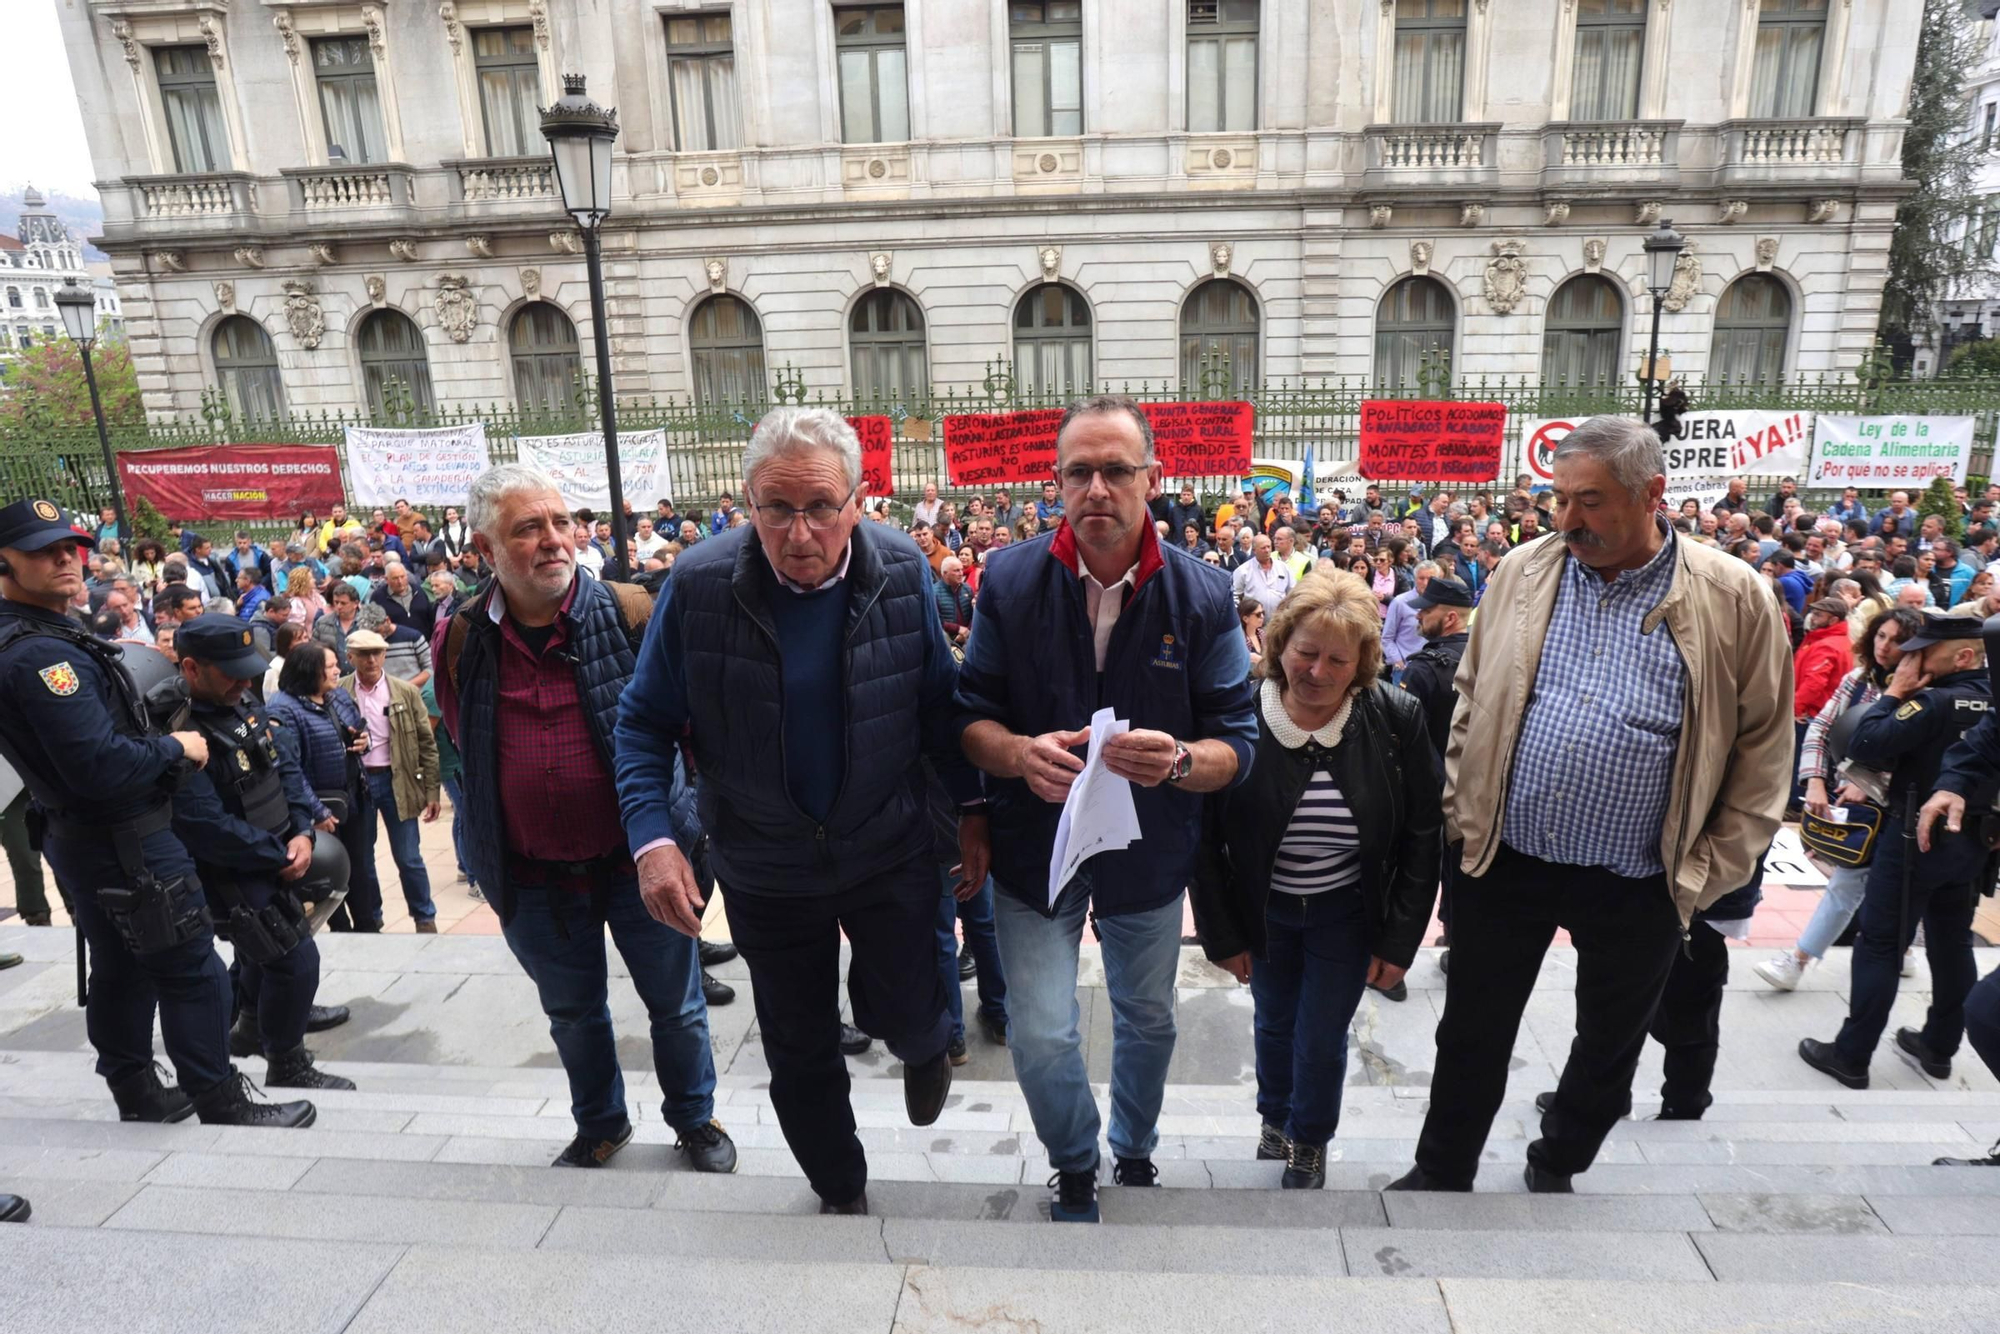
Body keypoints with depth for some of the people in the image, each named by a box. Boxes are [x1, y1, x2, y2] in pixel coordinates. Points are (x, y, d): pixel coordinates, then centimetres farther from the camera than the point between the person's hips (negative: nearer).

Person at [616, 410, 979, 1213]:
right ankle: (840, 1192, 45)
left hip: (889, 851, 0)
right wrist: (652, 838, -19)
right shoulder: (699, 586, -18)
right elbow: (645, 722, -8)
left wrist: (973, 808, -1)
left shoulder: (902, 573, -14)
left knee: (906, 1017, 9)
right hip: (764, 867, 1)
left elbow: (939, 699, -2)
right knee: (799, 1052, 16)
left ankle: (924, 1047, 49)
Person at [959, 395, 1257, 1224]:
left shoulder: (1202, 596, -11)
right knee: (1040, 1036, -3)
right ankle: (1075, 1169, 31)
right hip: (1036, 843, -1)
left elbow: (1239, 743, -10)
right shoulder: (1010, 581, -11)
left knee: (1148, 1020, 19)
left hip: (1150, 850, 1)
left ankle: (1136, 1153, 51)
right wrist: (1020, 753, -29)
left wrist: (1180, 761, -32)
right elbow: (972, 718, -7)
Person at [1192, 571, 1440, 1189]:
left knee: (1321, 1040, 8)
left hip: (1347, 914, -1)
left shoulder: (1396, 719, -18)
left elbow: (1421, 838, -7)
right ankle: (1274, 1115, 51)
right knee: (1274, 1023, 20)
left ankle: (1310, 1143, 39)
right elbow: (1204, 837, -9)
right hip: (1262, 911, 1)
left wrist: (1400, 941, -7)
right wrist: (1222, 934, -6)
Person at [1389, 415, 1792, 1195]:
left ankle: (1556, 1169, 45)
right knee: (1473, 1035, 13)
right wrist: (1463, 818, 3)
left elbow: (1763, 741, -1)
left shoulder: (1733, 598, -7)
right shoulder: (1522, 574, -1)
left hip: (1639, 885, -1)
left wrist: (1714, 869, -4)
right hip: (1506, 862, 1)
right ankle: (1441, 1173, 35)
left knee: (1609, 1046, 19)